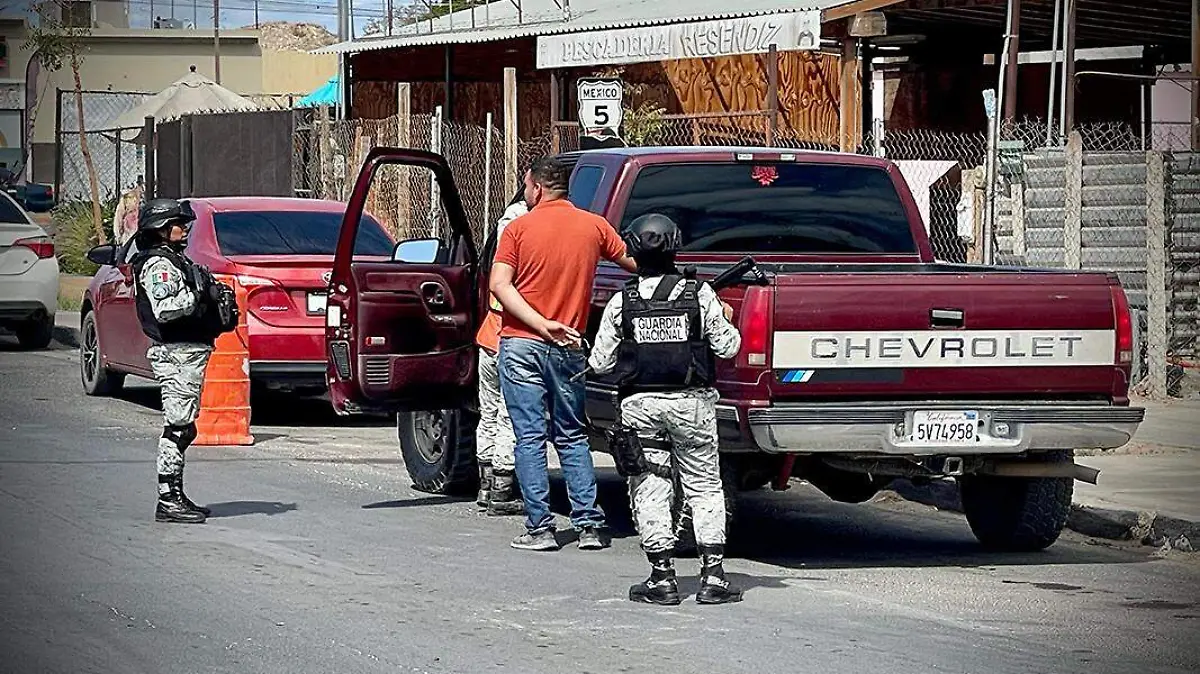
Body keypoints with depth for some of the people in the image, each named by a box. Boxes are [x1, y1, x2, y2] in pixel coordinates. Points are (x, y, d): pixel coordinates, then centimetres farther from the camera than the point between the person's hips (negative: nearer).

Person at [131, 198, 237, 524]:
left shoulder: (176, 260, 22)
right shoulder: (158, 264, -11)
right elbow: (164, 308, -24)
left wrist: (217, 296, 11)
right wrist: (200, 295, -21)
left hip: (189, 352, 11)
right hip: (176, 353, -11)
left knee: (182, 428, 13)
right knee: (177, 427, -11)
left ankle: (174, 497, 18)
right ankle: (168, 500, -11)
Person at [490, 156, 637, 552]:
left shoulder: (519, 228, -3)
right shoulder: (594, 226, 3)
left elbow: (500, 286, -12)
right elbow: (634, 264, 9)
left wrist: (542, 325, -15)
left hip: (520, 344, -2)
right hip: (567, 348, 2)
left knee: (530, 437, 1)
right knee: (572, 437, 12)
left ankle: (539, 527, -2)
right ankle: (589, 525, 7)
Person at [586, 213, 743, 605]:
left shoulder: (621, 303, -3)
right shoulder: (700, 295, -4)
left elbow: (601, 363, 1)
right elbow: (726, 348, 0)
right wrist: (726, 321, 19)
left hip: (640, 405, 0)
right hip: (691, 403, 0)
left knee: (649, 491, 6)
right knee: (704, 486, 9)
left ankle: (662, 578, 4)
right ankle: (713, 575, 3)